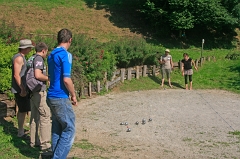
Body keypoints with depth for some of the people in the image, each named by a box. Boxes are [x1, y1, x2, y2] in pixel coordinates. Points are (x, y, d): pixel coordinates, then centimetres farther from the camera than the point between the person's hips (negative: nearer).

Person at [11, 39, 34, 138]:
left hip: (20, 89, 10)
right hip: (20, 89, -10)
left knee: (21, 110, 16)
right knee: (23, 111, -5)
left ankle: (20, 129, 26)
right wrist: (22, 89, -22)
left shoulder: (21, 57, 15)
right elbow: (16, 75, -22)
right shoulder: (19, 58, -16)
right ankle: (21, 132, 1)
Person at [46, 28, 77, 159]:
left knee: (57, 128, 15)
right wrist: (73, 95, -7)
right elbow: (66, 79, -20)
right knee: (69, 129, -2)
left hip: (52, 96, 9)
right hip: (61, 98, -9)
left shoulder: (51, 55, 12)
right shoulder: (65, 55, -14)